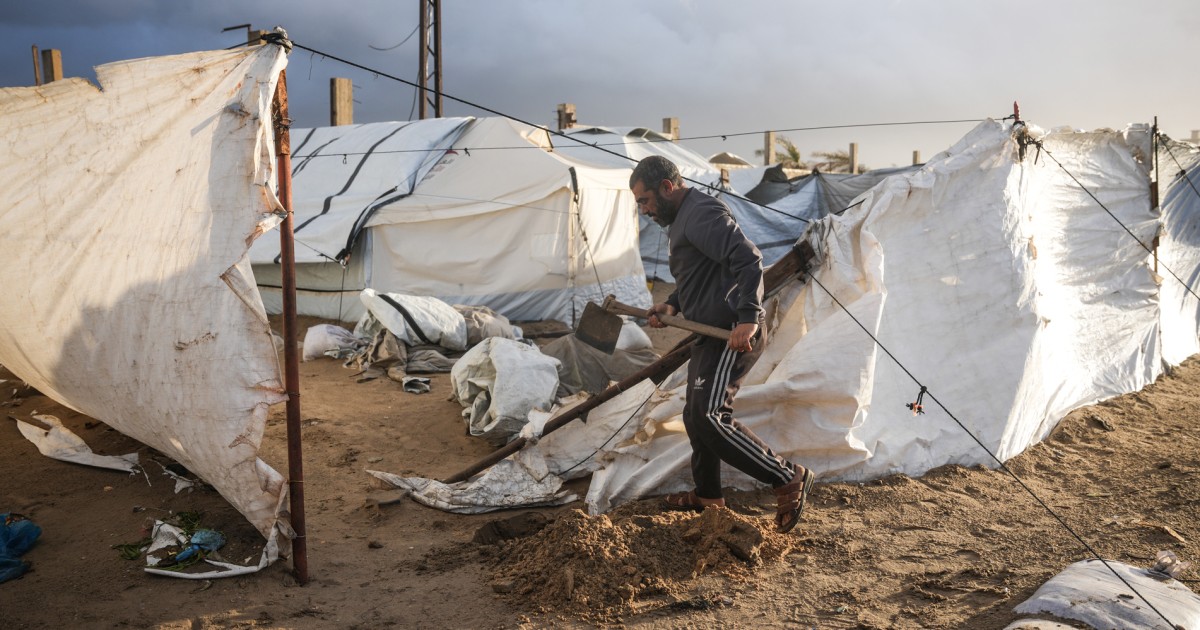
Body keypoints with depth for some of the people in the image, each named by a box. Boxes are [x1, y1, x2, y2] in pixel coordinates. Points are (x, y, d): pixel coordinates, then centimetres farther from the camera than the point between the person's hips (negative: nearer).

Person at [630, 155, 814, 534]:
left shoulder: (702, 213, -14)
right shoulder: (680, 220, 20)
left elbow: (748, 259, -26)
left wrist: (747, 318, -33)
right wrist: (672, 305, 13)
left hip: (733, 335, -11)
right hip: (712, 333, 11)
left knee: (710, 417, -18)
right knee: (695, 416, 17)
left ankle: (788, 479, -10)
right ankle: (708, 496, 31)